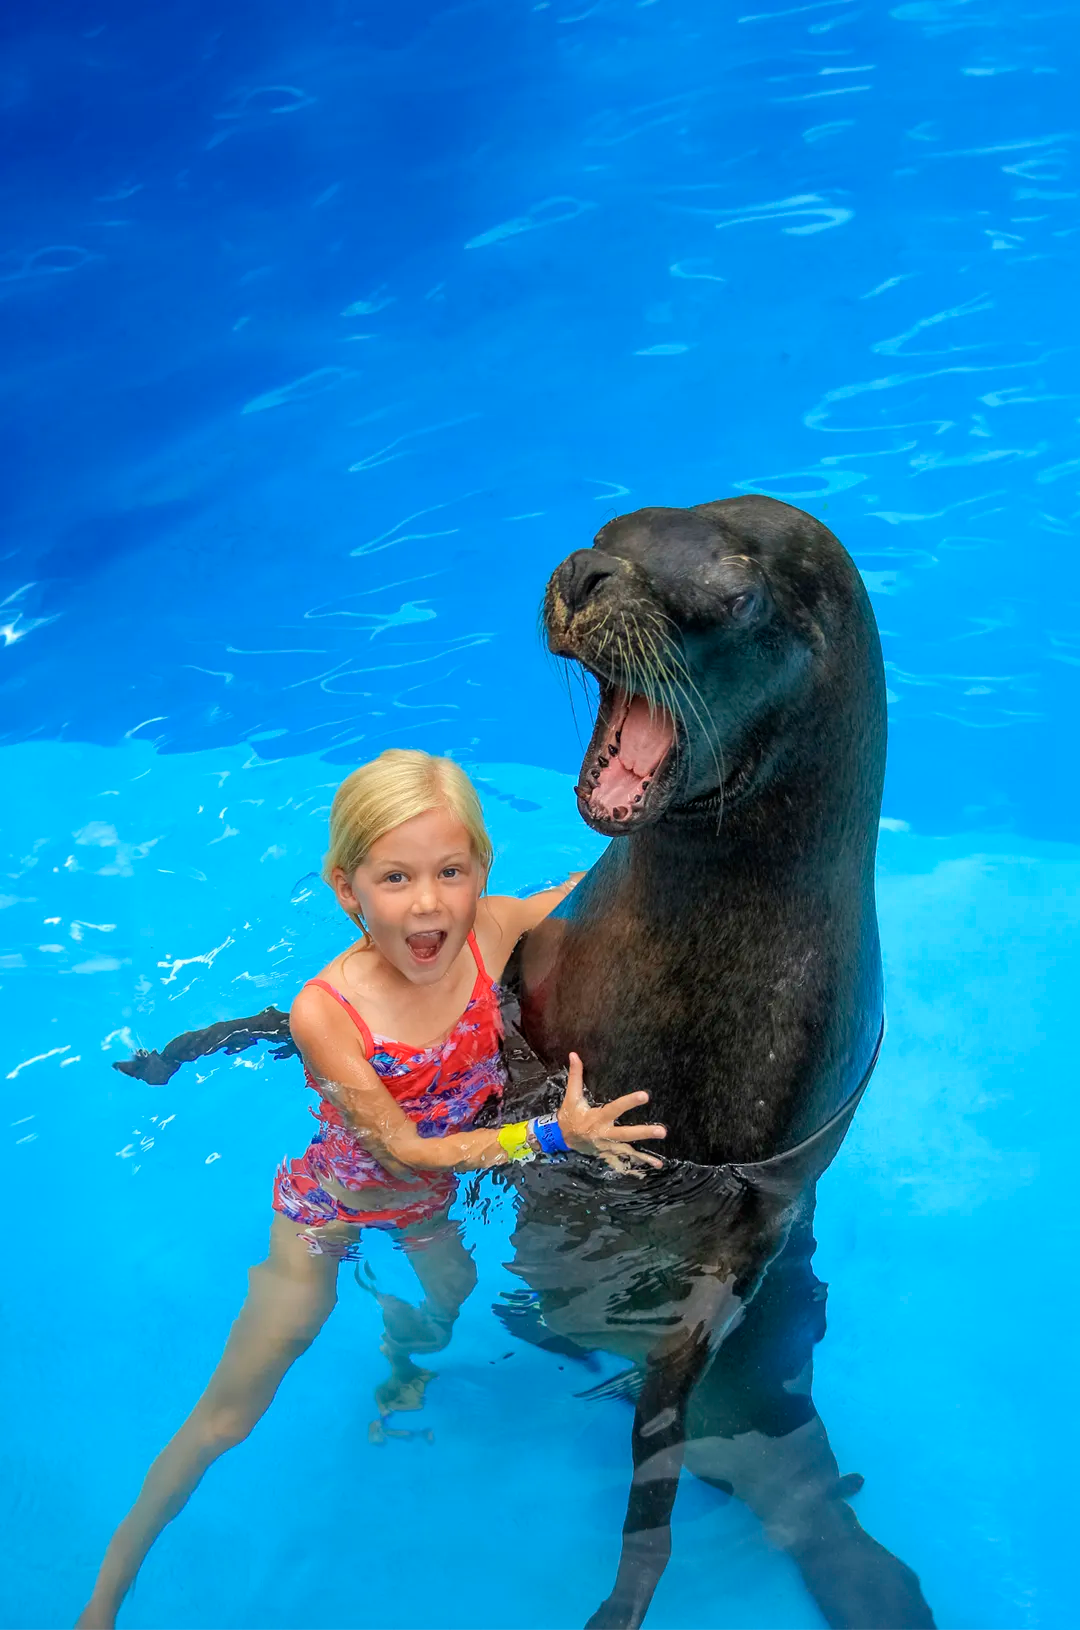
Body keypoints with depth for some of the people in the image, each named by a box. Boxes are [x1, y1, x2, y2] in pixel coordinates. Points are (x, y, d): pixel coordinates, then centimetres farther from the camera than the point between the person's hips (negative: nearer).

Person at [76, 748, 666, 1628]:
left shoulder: (490, 930, -26)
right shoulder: (325, 1012, -36)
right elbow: (403, 1148, -29)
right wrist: (553, 1134, -35)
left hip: (434, 1201, 4)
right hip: (333, 1208, -3)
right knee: (230, 1414, 6)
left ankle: (403, 1375, 63)